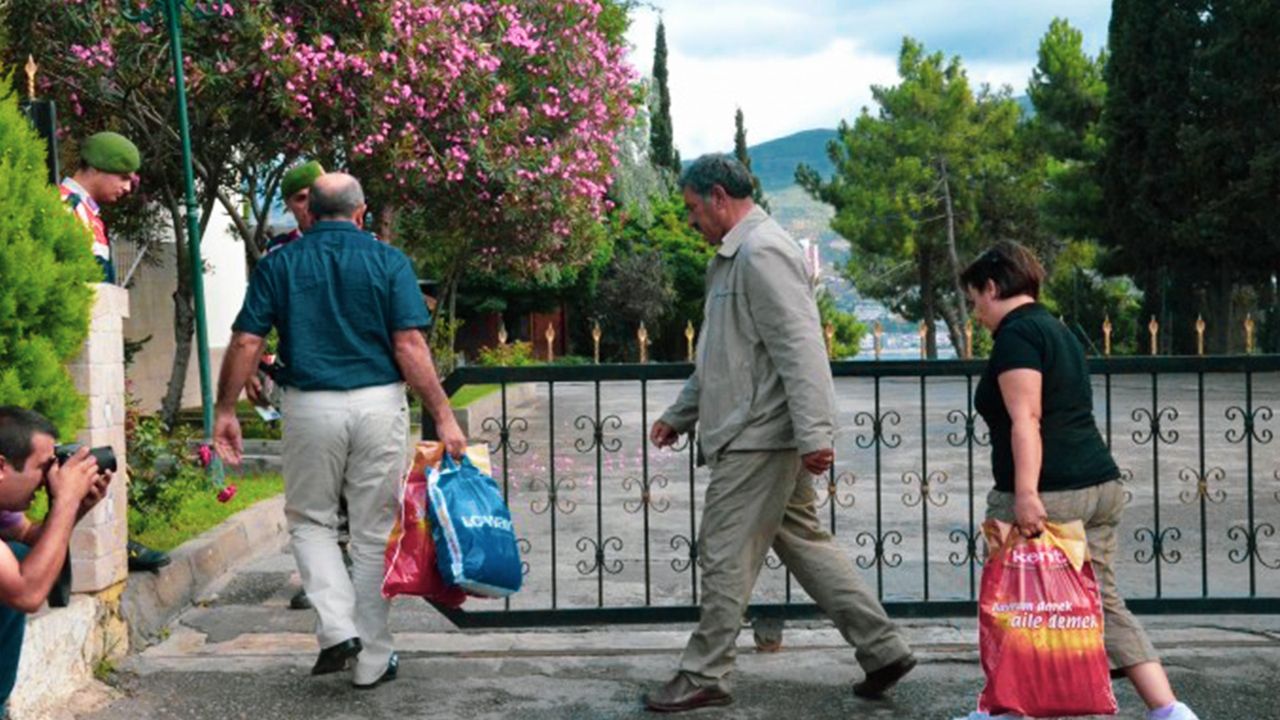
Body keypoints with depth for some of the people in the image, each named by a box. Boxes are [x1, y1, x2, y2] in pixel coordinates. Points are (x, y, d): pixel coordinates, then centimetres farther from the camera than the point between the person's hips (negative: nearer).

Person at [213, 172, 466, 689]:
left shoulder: (278, 265, 4)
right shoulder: (388, 261, 1)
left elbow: (245, 343, 0)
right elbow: (410, 345, -8)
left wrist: (225, 410, 9)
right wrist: (443, 416, -5)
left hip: (310, 407, 0)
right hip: (378, 404, 0)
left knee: (310, 519, 19)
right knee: (374, 532, 10)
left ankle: (337, 627, -2)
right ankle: (373, 660, 16)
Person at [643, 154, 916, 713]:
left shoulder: (762, 252, -14)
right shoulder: (732, 258, 19)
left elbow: (800, 346, -23)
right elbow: (719, 357, 28)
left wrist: (814, 432, -27)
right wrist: (679, 416, 29)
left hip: (761, 437, -10)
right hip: (758, 435, 10)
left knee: (725, 557, -2)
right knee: (803, 542, 13)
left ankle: (702, 678, 7)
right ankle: (883, 649, 16)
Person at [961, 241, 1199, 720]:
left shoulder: (1016, 334, -7)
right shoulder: (1055, 330, 22)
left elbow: (1026, 418, -18)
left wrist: (1026, 492, -25)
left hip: (1047, 495, -9)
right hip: (1100, 486, 9)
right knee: (1103, 603, 9)